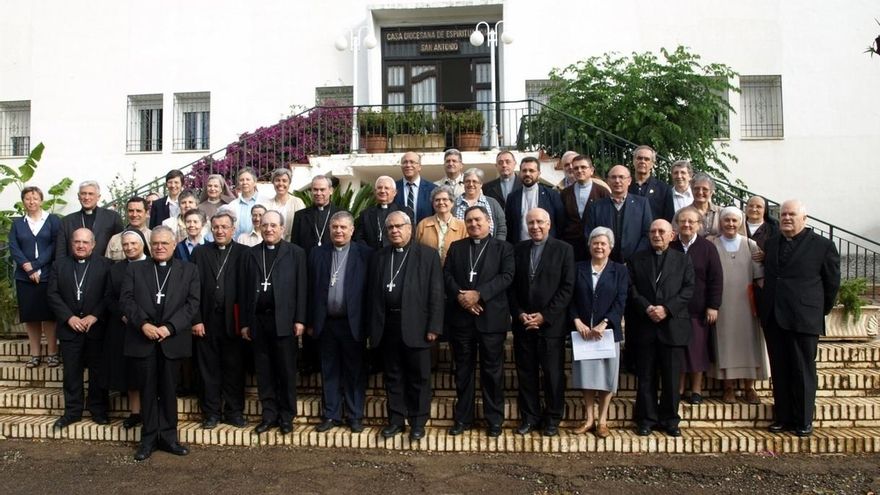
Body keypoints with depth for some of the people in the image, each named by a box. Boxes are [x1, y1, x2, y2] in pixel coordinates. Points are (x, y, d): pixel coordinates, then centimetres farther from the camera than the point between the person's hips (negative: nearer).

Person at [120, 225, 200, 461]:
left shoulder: (188, 270, 7)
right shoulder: (135, 269, 12)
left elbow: (192, 303, -2)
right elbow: (126, 299, 1)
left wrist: (169, 327, -13)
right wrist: (143, 324, -14)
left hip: (172, 340, -1)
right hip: (142, 340, 1)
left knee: (169, 390, 6)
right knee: (147, 391, 7)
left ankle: (168, 437, 17)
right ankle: (149, 438, 16)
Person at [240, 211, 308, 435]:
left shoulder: (295, 253, 2)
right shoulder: (250, 254, 11)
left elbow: (301, 288, -2)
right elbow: (244, 290, 9)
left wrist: (300, 319, -7)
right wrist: (244, 322, 5)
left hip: (284, 319, -3)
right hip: (258, 320, 3)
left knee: (286, 370, 4)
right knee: (263, 370, 8)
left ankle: (286, 416, 16)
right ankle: (269, 414, 19)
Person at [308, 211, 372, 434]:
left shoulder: (365, 254, -2)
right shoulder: (317, 254, 7)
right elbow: (311, 289, 7)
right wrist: (310, 322, 5)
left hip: (353, 323, -2)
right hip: (326, 323, 3)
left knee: (354, 371, 7)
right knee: (329, 371, 11)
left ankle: (355, 416, 19)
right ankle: (331, 415, 23)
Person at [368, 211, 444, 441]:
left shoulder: (427, 254, -2)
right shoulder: (379, 256, 11)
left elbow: (436, 293, -6)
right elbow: (373, 293, 8)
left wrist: (434, 327, -11)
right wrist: (374, 326, 2)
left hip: (415, 325, -3)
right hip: (388, 325, 4)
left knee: (419, 376, 7)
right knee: (393, 376, 13)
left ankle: (418, 423, 19)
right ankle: (396, 420, 24)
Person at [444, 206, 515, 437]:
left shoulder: (503, 248, 4)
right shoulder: (456, 247, 13)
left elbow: (506, 276, -9)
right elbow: (446, 275, 4)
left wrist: (479, 294, -18)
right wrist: (460, 296, -13)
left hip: (491, 317, -3)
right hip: (460, 317, 3)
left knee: (492, 370, 5)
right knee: (463, 370, 11)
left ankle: (494, 419, 18)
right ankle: (463, 418, 22)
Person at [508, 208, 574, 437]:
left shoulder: (564, 249, 0)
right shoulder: (518, 249, 9)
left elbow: (567, 287, -6)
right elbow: (511, 286, 7)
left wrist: (544, 315, -11)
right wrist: (519, 313, -6)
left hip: (551, 323, -3)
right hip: (523, 323, 3)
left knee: (553, 373, 3)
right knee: (526, 373, 7)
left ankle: (552, 419, 18)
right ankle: (529, 417, 20)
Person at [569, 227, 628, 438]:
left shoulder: (619, 271, 4)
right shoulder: (578, 268, 8)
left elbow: (620, 302, -5)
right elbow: (571, 299, 4)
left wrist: (603, 324, -16)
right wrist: (577, 321, -11)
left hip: (608, 331, -1)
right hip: (583, 331, 1)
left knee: (606, 376, 4)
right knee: (586, 375, 5)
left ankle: (602, 421, 15)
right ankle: (589, 419, 16)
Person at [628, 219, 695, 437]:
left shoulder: (683, 260, 10)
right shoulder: (636, 260, 10)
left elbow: (688, 289, 0)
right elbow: (631, 288, 1)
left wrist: (667, 309, -13)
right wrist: (647, 308, -13)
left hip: (673, 326, 0)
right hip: (644, 327, 0)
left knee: (672, 377, 5)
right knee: (646, 377, 5)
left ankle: (670, 420, 17)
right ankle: (646, 419, 15)